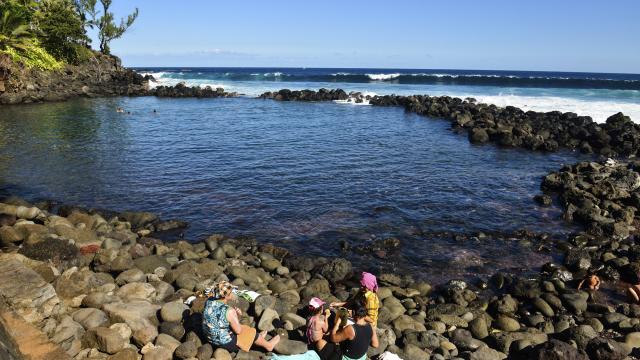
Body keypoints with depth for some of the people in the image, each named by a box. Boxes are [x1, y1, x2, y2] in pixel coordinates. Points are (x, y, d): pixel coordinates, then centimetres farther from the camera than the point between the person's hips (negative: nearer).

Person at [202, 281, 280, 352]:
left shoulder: (209, 300, -11)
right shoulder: (229, 311, -32)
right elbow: (238, 331, -18)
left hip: (211, 338, 7)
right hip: (226, 342, -7)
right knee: (250, 332, 16)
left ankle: (257, 338, 52)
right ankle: (268, 345, 43)